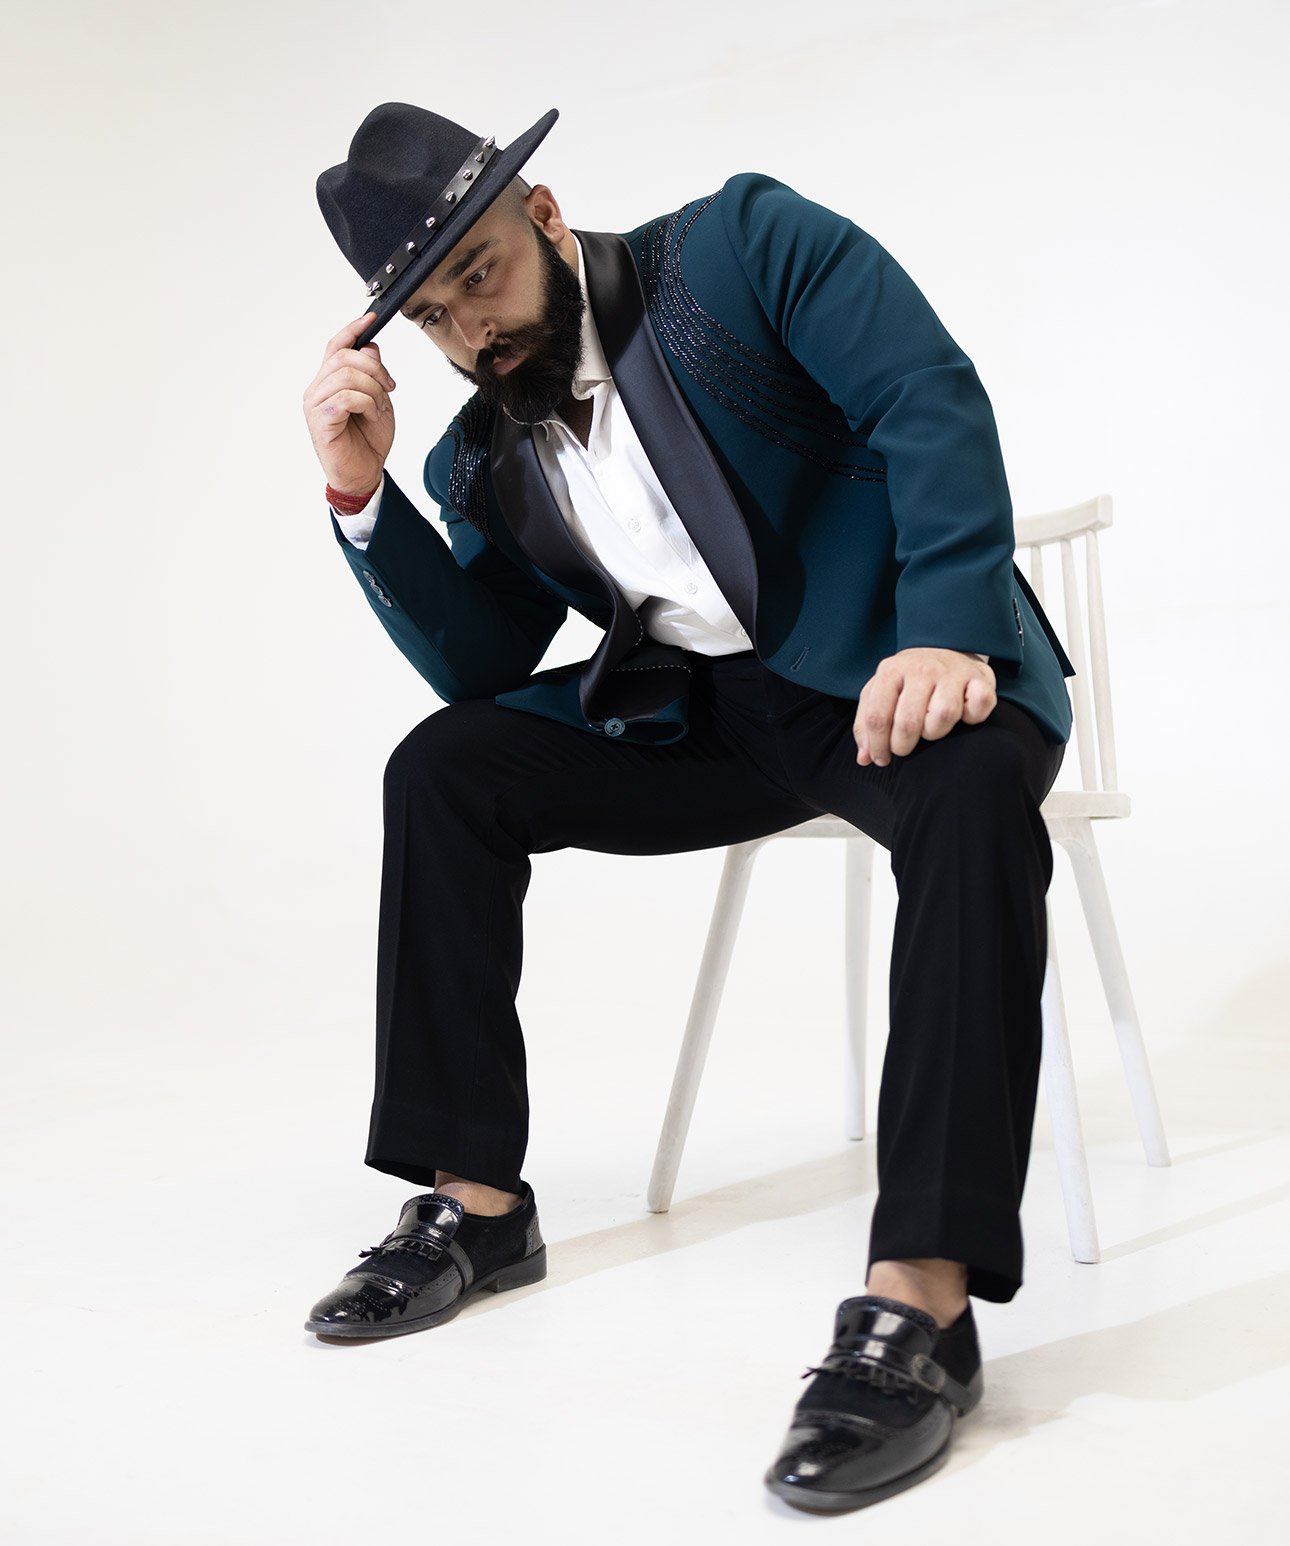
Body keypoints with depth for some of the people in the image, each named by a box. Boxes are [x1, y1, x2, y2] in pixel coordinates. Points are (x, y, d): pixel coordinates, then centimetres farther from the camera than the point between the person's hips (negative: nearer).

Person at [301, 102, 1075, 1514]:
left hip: (898, 669, -5)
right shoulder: (482, 461, 10)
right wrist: (362, 491, -4)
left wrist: (947, 633, -28)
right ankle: (475, 1202, -2)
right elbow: (479, 667, 6)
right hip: (701, 718, 6)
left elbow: (931, 401, -15)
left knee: (971, 790, -38)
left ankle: (921, 1298, -35)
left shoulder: (745, 244, -5)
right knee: (440, 770, -7)